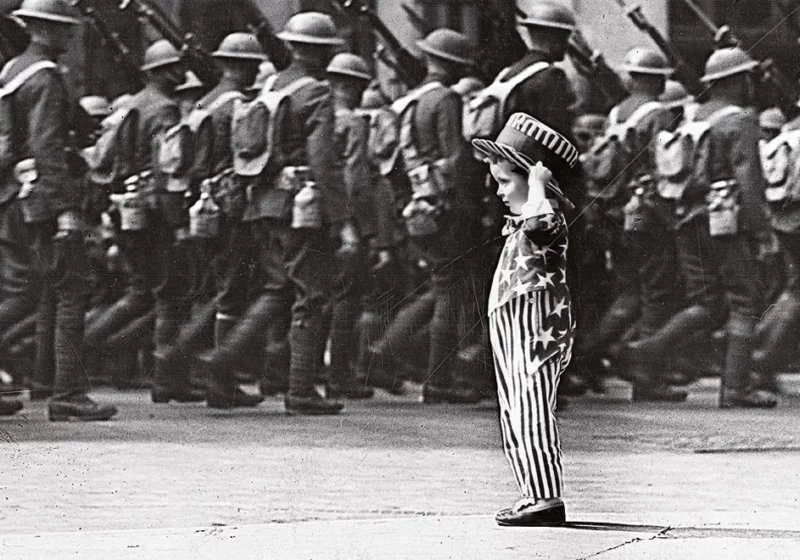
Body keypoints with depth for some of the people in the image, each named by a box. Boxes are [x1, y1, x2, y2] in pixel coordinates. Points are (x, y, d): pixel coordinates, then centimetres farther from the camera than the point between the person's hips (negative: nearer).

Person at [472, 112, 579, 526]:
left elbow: (538, 218, -38)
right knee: (515, 419, 11)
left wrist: (538, 181, -26)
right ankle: (534, 496, 15)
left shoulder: (546, 216, -12)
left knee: (531, 414, -14)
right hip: (511, 334, 11)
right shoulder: (519, 223, 19)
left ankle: (548, 499, -14)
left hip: (536, 332, -11)